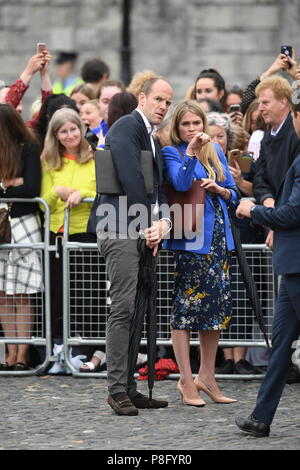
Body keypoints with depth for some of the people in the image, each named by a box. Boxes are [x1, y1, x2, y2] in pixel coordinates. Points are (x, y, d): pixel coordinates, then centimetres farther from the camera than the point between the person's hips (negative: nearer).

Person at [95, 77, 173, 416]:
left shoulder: (152, 139, 22)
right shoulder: (126, 127, -6)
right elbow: (130, 178, -16)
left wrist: (161, 223, 0)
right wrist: (148, 225, -14)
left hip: (142, 232, 9)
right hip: (121, 231, -9)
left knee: (134, 312, 9)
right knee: (123, 308, -12)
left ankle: (128, 388, 11)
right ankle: (117, 390, -12)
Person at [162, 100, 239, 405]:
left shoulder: (215, 151, 13)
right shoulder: (171, 153, -3)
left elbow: (234, 194, 15)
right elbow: (180, 184, -21)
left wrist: (218, 189, -5)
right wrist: (191, 152, -26)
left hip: (218, 237, 6)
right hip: (188, 238, -6)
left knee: (217, 305, 9)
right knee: (185, 305, -5)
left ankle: (207, 376, 19)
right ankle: (186, 380, -2)